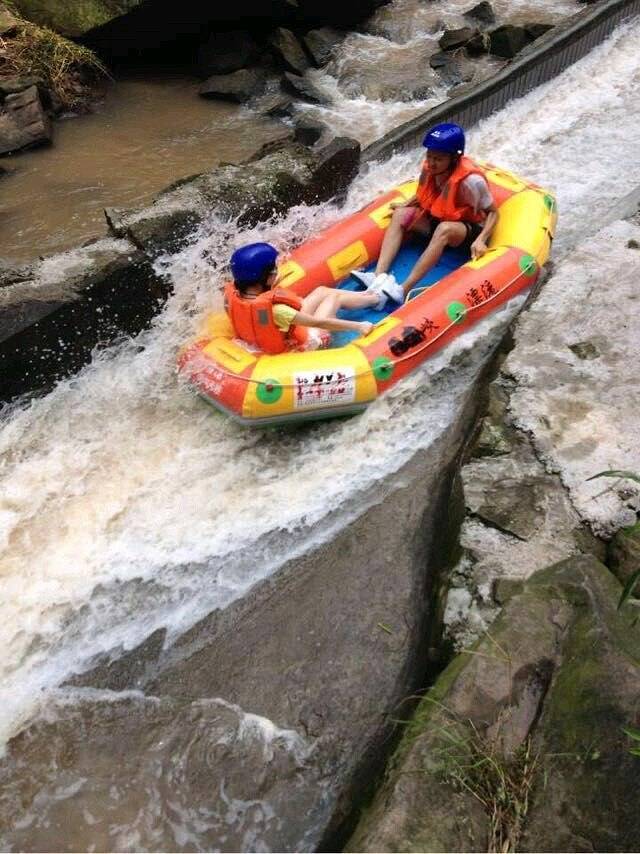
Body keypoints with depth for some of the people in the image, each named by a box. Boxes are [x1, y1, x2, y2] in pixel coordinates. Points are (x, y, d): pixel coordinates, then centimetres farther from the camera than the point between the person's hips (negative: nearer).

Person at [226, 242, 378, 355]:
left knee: (322, 291, 20)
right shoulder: (275, 309, -41)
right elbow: (318, 322, -31)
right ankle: (375, 297, 39)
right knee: (334, 297, 11)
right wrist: (358, 326, -24)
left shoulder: (233, 295, -21)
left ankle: (365, 295, 44)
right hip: (304, 344, -7)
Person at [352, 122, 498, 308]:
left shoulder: (471, 180, -25)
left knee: (445, 228, -38)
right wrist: (407, 204, -5)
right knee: (401, 214, -14)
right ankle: (379, 276, -31)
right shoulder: (429, 169, -10)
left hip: (468, 231, -6)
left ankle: (403, 290, -47)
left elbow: (493, 212, -15)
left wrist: (481, 240, -29)